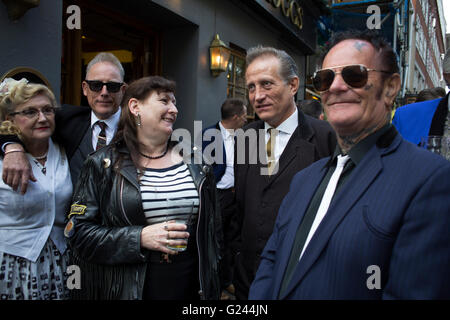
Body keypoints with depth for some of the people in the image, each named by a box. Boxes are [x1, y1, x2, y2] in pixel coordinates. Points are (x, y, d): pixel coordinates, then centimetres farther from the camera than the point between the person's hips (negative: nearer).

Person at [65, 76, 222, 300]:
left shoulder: (194, 162, 4)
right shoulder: (103, 165, -4)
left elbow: (212, 225, 10)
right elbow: (78, 231, -7)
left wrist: (211, 277, 9)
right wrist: (139, 238, -19)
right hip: (125, 288, -2)